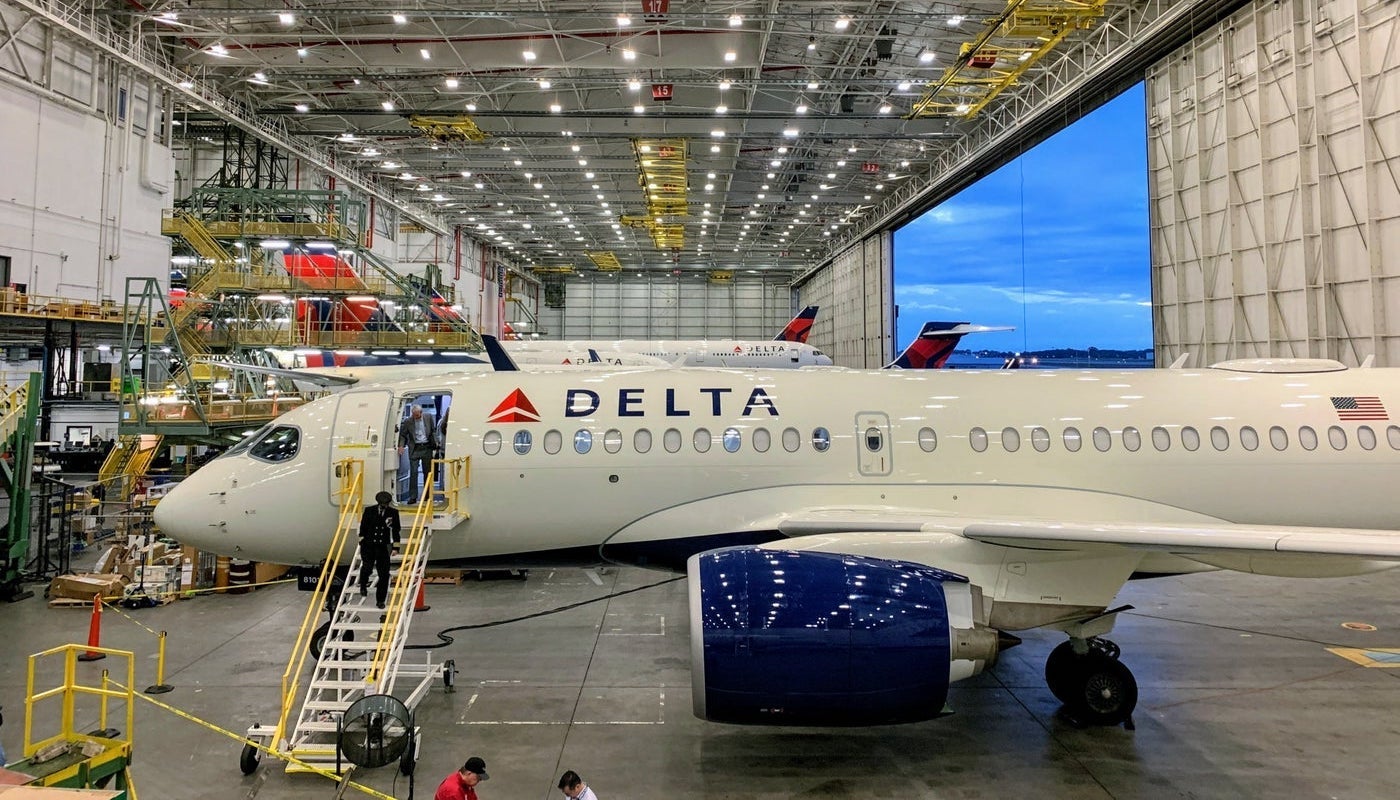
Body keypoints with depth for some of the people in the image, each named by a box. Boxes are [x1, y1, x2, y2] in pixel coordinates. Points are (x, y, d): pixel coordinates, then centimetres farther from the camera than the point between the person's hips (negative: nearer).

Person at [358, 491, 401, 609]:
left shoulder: (393, 513, 1)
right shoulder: (369, 511, 0)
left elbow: (396, 530, 6)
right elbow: (363, 527, 8)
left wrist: (395, 546, 4)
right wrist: (362, 541, 7)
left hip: (383, 546, 1)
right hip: (368, 545, -1)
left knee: (384, 574, -2)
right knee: (367, 566, -20)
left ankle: (380, 600, 12)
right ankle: (363, 586, 15)